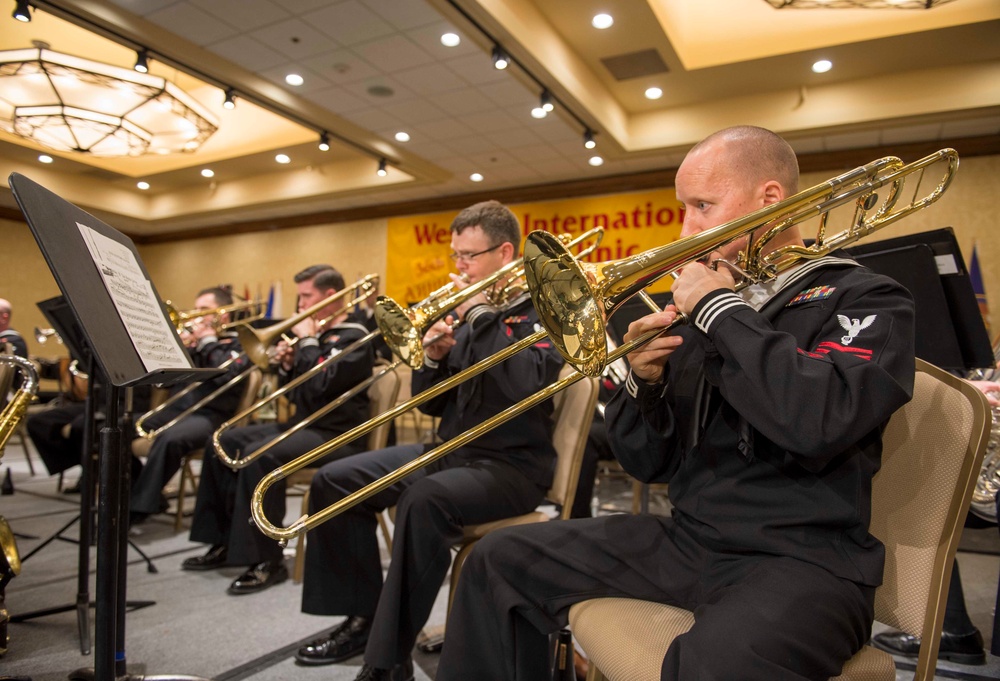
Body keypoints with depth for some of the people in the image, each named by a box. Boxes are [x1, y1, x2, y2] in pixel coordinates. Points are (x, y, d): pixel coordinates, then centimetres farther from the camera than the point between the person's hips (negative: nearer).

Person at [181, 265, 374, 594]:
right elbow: (294, 392, 19)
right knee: (222, 442, 6)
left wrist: (308, 341, -14)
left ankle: (266, 560, -20)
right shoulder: (318, 334, 15)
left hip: (335, 434, -10)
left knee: (259, 454, -30)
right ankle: (226, 541, 12)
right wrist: (287, 365, 0)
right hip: (303, 424, 10)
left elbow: (320, 386, -26)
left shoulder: (353, 337, -11)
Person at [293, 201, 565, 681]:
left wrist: (481, 315, -19)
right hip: (450, 450, 8)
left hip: (512, 464, -8)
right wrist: (434, 356, -7)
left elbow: (528, 383, -28)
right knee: (334, 481, -1)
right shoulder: (465, 312, 12)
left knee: (424, 499, -36)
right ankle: (364, 618, 10)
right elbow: (432, 404, 13)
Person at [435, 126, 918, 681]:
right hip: (687, 538, 6)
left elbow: (820, 422, -26)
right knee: (499, 561, 1)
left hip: (802, 558, -5)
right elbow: (648, 464, 12)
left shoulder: (865, 300, -3)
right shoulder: (697, 311, 12)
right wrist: (643, 382, -7)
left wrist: (720, 309, -14)